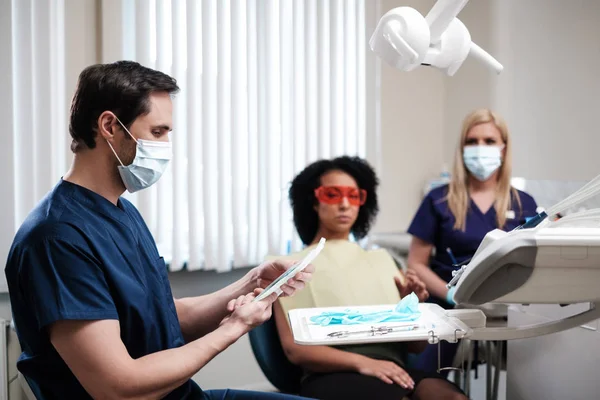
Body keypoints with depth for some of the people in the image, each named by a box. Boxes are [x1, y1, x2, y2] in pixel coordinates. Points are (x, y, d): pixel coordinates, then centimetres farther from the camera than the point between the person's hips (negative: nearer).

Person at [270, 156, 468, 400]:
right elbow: (294, 349, -2)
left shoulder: (380, 260, 23)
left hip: (392, 369, 4)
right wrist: (361, 362, -17)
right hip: (333, 376, -4)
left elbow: (414, 345, 21)